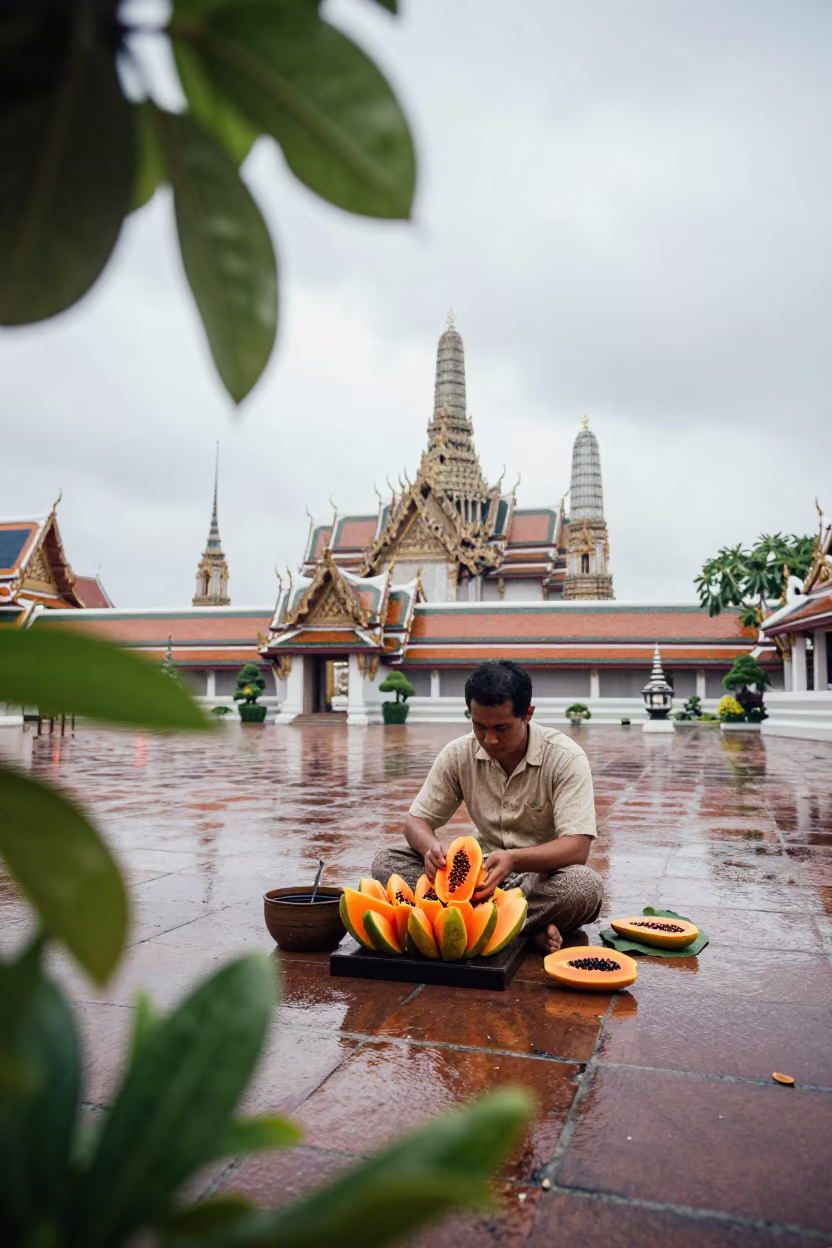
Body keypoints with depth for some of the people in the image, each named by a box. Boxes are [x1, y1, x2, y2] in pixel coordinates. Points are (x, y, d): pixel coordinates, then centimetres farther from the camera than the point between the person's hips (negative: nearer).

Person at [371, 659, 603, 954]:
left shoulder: (566, 758, -15)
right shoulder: (458, 754, -5)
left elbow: (577, 848, -22)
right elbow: (416, 821, -1)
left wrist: (513, 859, -41)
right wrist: (430, 847, -27)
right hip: (484, 870, 4)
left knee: (585, 886, -38)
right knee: (386, 863, -19)